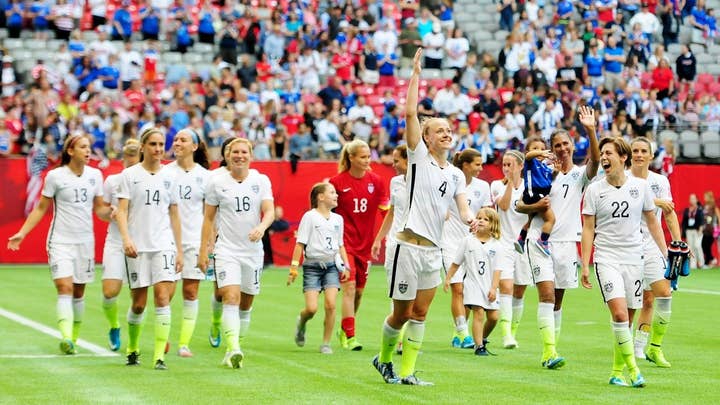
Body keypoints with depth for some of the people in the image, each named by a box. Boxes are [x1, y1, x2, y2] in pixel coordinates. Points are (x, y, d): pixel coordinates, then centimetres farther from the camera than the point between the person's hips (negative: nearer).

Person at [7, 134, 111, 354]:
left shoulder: (95, 175, 6)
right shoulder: (55, 176, -5)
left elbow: (99, 209, 13)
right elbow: (41, 208, 3)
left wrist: (113, 212, -8)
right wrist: (22, 233, -3)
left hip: (85, 241, 4)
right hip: (60, 241, -4)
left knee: (78, 292, 8)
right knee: (65, 288, -17)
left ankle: (73, 339, 18)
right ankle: (66, 337, -27)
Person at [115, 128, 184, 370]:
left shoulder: (169, 176, 9)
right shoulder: (129, 175, 1)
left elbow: (174, 214, 14)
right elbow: (122, 211, -5)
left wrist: (179, 250, 11)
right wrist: (126, 238, -21)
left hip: (164, 245, 1)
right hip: (137, 247, -1)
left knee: (163, 297, -12)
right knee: (139, 303, 4)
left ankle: (159, 355, -11)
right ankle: (132, 349, 27)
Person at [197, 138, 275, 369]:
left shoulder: (261, 181, 3)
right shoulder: (216, 182, 0)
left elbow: (270, 212, -6)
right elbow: (209, 218, 7)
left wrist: (261, 227, -28)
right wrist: (203, 250, 4)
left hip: (253, 250, 3)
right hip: (226, 250, -3)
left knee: (246, 304, 8)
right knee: (231, 298, -19)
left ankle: (234, 350, 21)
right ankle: (233, 350, -29)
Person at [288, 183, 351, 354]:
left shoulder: (338, 219, 12)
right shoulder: (310, 217, -3)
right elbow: (300, 244, -4)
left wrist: (345, 266, 10)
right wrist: (294, 267, -8)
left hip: (331, 264, 4)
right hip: (312, 265, -4)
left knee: (331, 304, -13)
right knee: (311, 308, -11)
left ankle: (326, 343, -1)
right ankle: (301, 322, 26)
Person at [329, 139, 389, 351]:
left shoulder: (376, 181, 3)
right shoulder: (337, 182, -6)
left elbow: (386, 209, 4)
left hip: (365, 244, 4)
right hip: (344, 243, -4)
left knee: (360, 290, 11)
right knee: (349, 287, -15)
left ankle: (344, 330, 30)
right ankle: (349, 336, -14)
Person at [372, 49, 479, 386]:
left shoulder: (455, 174, 13)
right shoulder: (419, 156, -3)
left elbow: (462, 206, 4)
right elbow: (410, 113, -13)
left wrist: (470, 219, -20)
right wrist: (416, 73, -15)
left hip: (433, 250, 6)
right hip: (409, 245, -6)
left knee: (420, 313, 5)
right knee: (402, 313, 1)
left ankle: (407, 371, 10)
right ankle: (383, 358, 24)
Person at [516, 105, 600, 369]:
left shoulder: (580, 174, 6)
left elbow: (595, 160, -18)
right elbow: (520, 206, 9)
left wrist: (590, 130, -31)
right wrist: (536, 206, -13)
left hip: (567, 242, 2)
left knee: (557, 299, 7)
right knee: (547, 295, -14)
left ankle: (548, 354, 15)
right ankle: (549, 352, -20)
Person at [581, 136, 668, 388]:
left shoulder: (641, 186, 3)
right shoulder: (594, 190, -1)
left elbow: (652, 221, 14)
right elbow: (588, 229, 2)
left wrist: (665, 252, 11)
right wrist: (585, 265, -3)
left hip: (634, 259, 2)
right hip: (606, 259, -2)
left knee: (627, 318, 4)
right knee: (619, 313, -18)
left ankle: (617, 371, 16)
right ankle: (632, 370, -13)